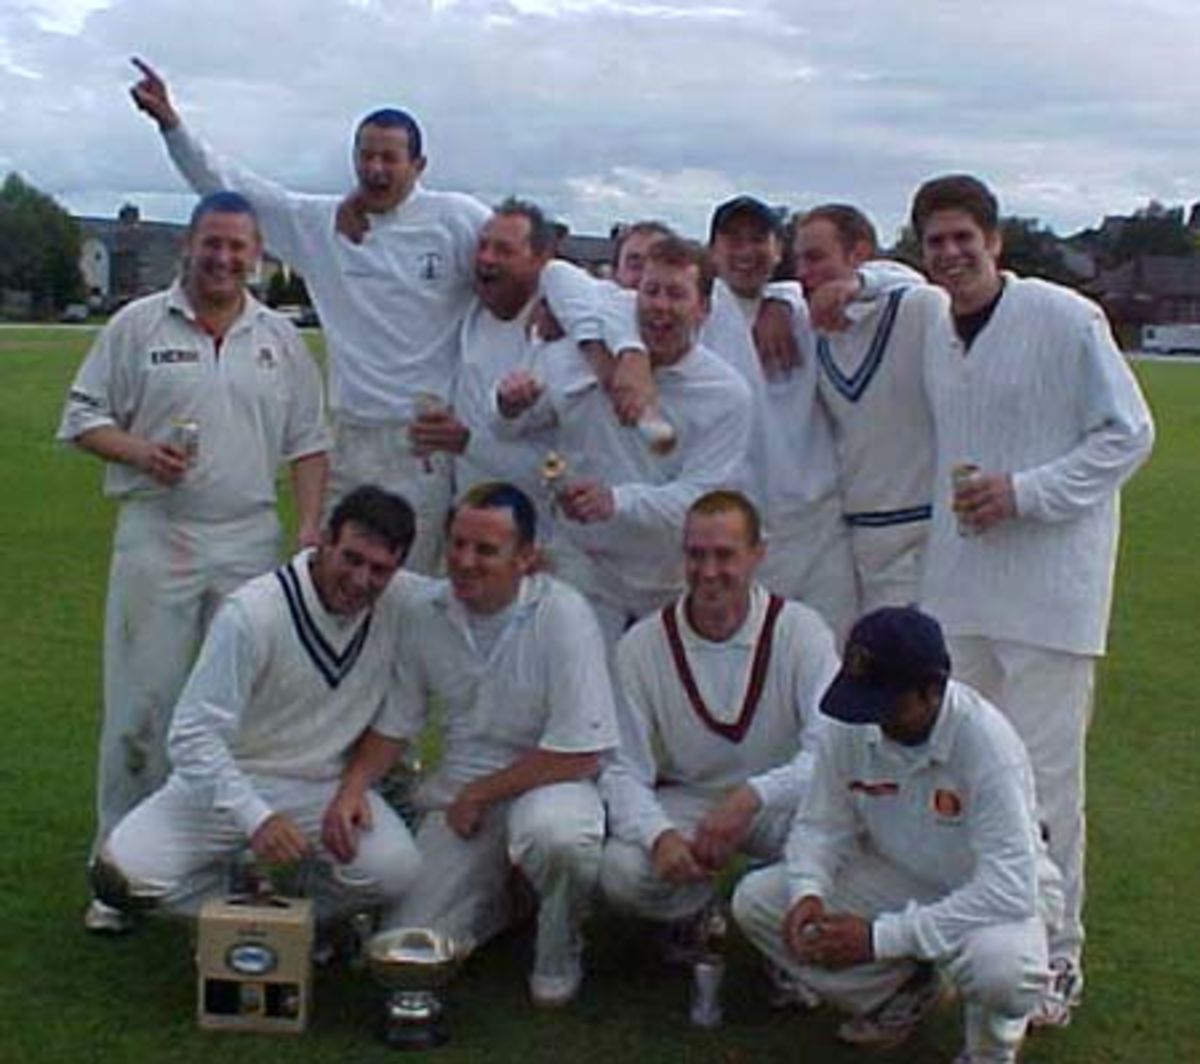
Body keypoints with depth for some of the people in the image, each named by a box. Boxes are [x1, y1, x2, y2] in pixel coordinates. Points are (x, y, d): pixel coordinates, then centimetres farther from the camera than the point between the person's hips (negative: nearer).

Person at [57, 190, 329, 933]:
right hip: (156, 537, -2)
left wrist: (311, 527, -1)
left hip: (251, 543, 2)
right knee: (141, 705, 0)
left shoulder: (281, 338, 9)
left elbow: (308, 442, 10)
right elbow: (83, 416, 2)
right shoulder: (137, 325, 2)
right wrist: (139, 452, -16)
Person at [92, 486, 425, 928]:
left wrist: (354, 787, -12)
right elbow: (195, 735, -21)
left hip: (327, 787, 2)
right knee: (123, 872, -22)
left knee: (394, 870, -27)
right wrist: (256, 819, -34)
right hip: (226, 778, -1)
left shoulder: (405, 603, -12)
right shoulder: (252, 613, -20)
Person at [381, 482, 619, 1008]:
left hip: (547, 782, -4)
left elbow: (579, 754, -18)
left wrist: (478, 795, -13)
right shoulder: (427, 618, -3)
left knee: (557, 834, -39)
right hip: (458, 791, 4)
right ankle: (491, 905, 27)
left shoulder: (562, 615, -17)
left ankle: (559, 959, -6)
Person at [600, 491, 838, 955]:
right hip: (684, 805, 1)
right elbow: (624, 771, -10)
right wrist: (659, 835, -31)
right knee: (621, 872, -29)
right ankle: (694, 909, 10)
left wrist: (751, 796, -38)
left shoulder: (800, 630, -12)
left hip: (779, 805, 0)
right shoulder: (642, 645, -9)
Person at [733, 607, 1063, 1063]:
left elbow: (1009, 888, -34)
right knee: (755, 900, -11)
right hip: (898, 883, 5)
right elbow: (821, 825, -2)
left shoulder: (989, 744, -31)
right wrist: (808, 891, -25)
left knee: (999, 968, -39)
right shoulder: (850, 727, -16)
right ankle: (897, 995, 10)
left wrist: (882, 937, -36)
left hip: (991, 897, -5)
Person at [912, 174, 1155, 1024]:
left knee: (1043, 774, -4)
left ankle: (1056, 958, 11)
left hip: (1050, 584, -6)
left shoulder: (1066, 319, -9)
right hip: (958, 580, 6)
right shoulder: (932, 334, 11)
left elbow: (1130, 434, -8)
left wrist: (1025, 492, -15)